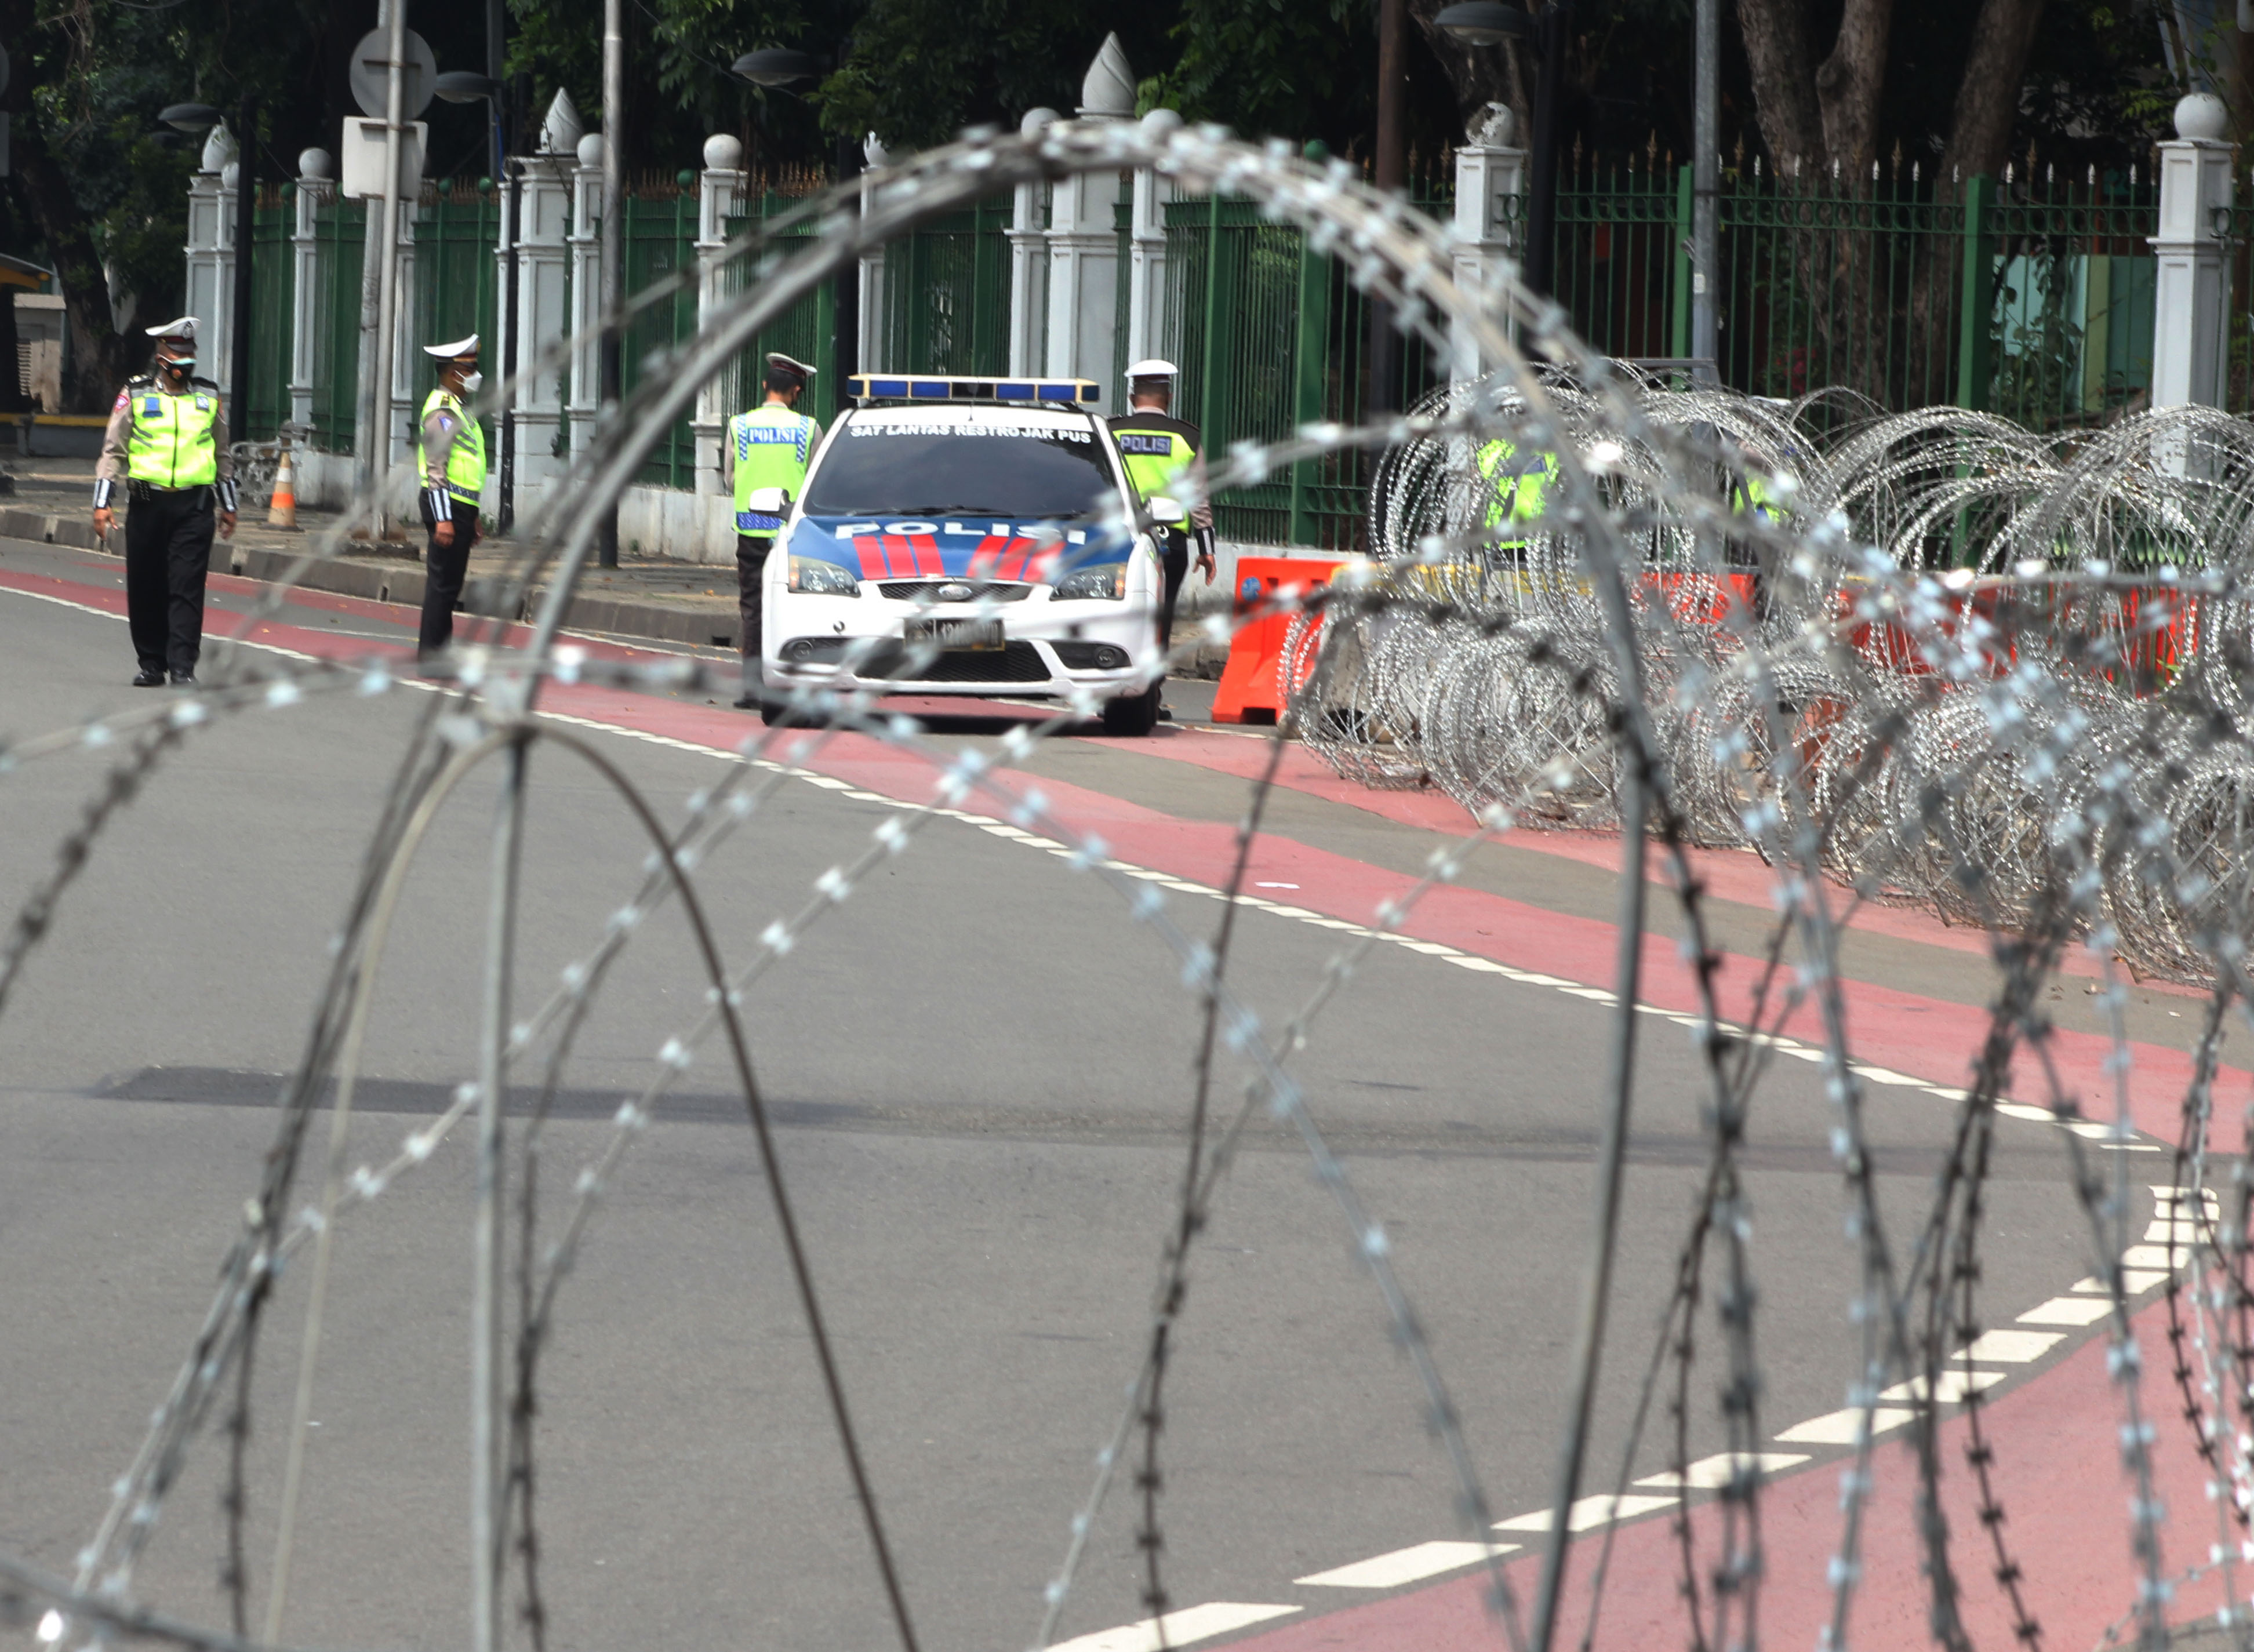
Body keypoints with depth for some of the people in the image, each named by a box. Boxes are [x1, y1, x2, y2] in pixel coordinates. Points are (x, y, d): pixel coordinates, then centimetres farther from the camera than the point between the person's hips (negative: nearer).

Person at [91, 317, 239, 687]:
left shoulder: (209, 397, 11)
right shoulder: (135, 395, 5)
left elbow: (222, 455, 20)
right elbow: (113, 450, 6)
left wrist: (228, 505, 21)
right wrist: (102, 503, -1)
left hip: (195, 507, 0)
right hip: (148, 502, 0)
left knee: (187, 589, -8)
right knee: (146, 589, 4)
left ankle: (183, 667, -9)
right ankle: (152, 663, 17)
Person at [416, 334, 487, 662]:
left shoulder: (459, 410, 19)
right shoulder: (442, 412, -14)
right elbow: (436, 469, -20)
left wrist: (471, 518, 25)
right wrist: (443, 519, -25)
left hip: (460, 506, 10)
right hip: (447, 503, -10)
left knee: (450, 584, 13)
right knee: (443, 582, -8)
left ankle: (440, 649, 19)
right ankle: (430, 653, -5)